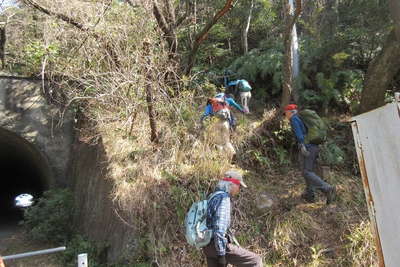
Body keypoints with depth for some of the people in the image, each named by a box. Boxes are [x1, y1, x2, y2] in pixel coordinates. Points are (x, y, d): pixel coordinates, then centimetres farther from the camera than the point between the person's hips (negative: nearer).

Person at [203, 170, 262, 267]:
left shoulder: (214, 198, 16)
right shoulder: (224, 199, -15)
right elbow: (219, 229, -23)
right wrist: (221, 254, -20)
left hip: (210, 246, 9)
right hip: (219, 247, -9)